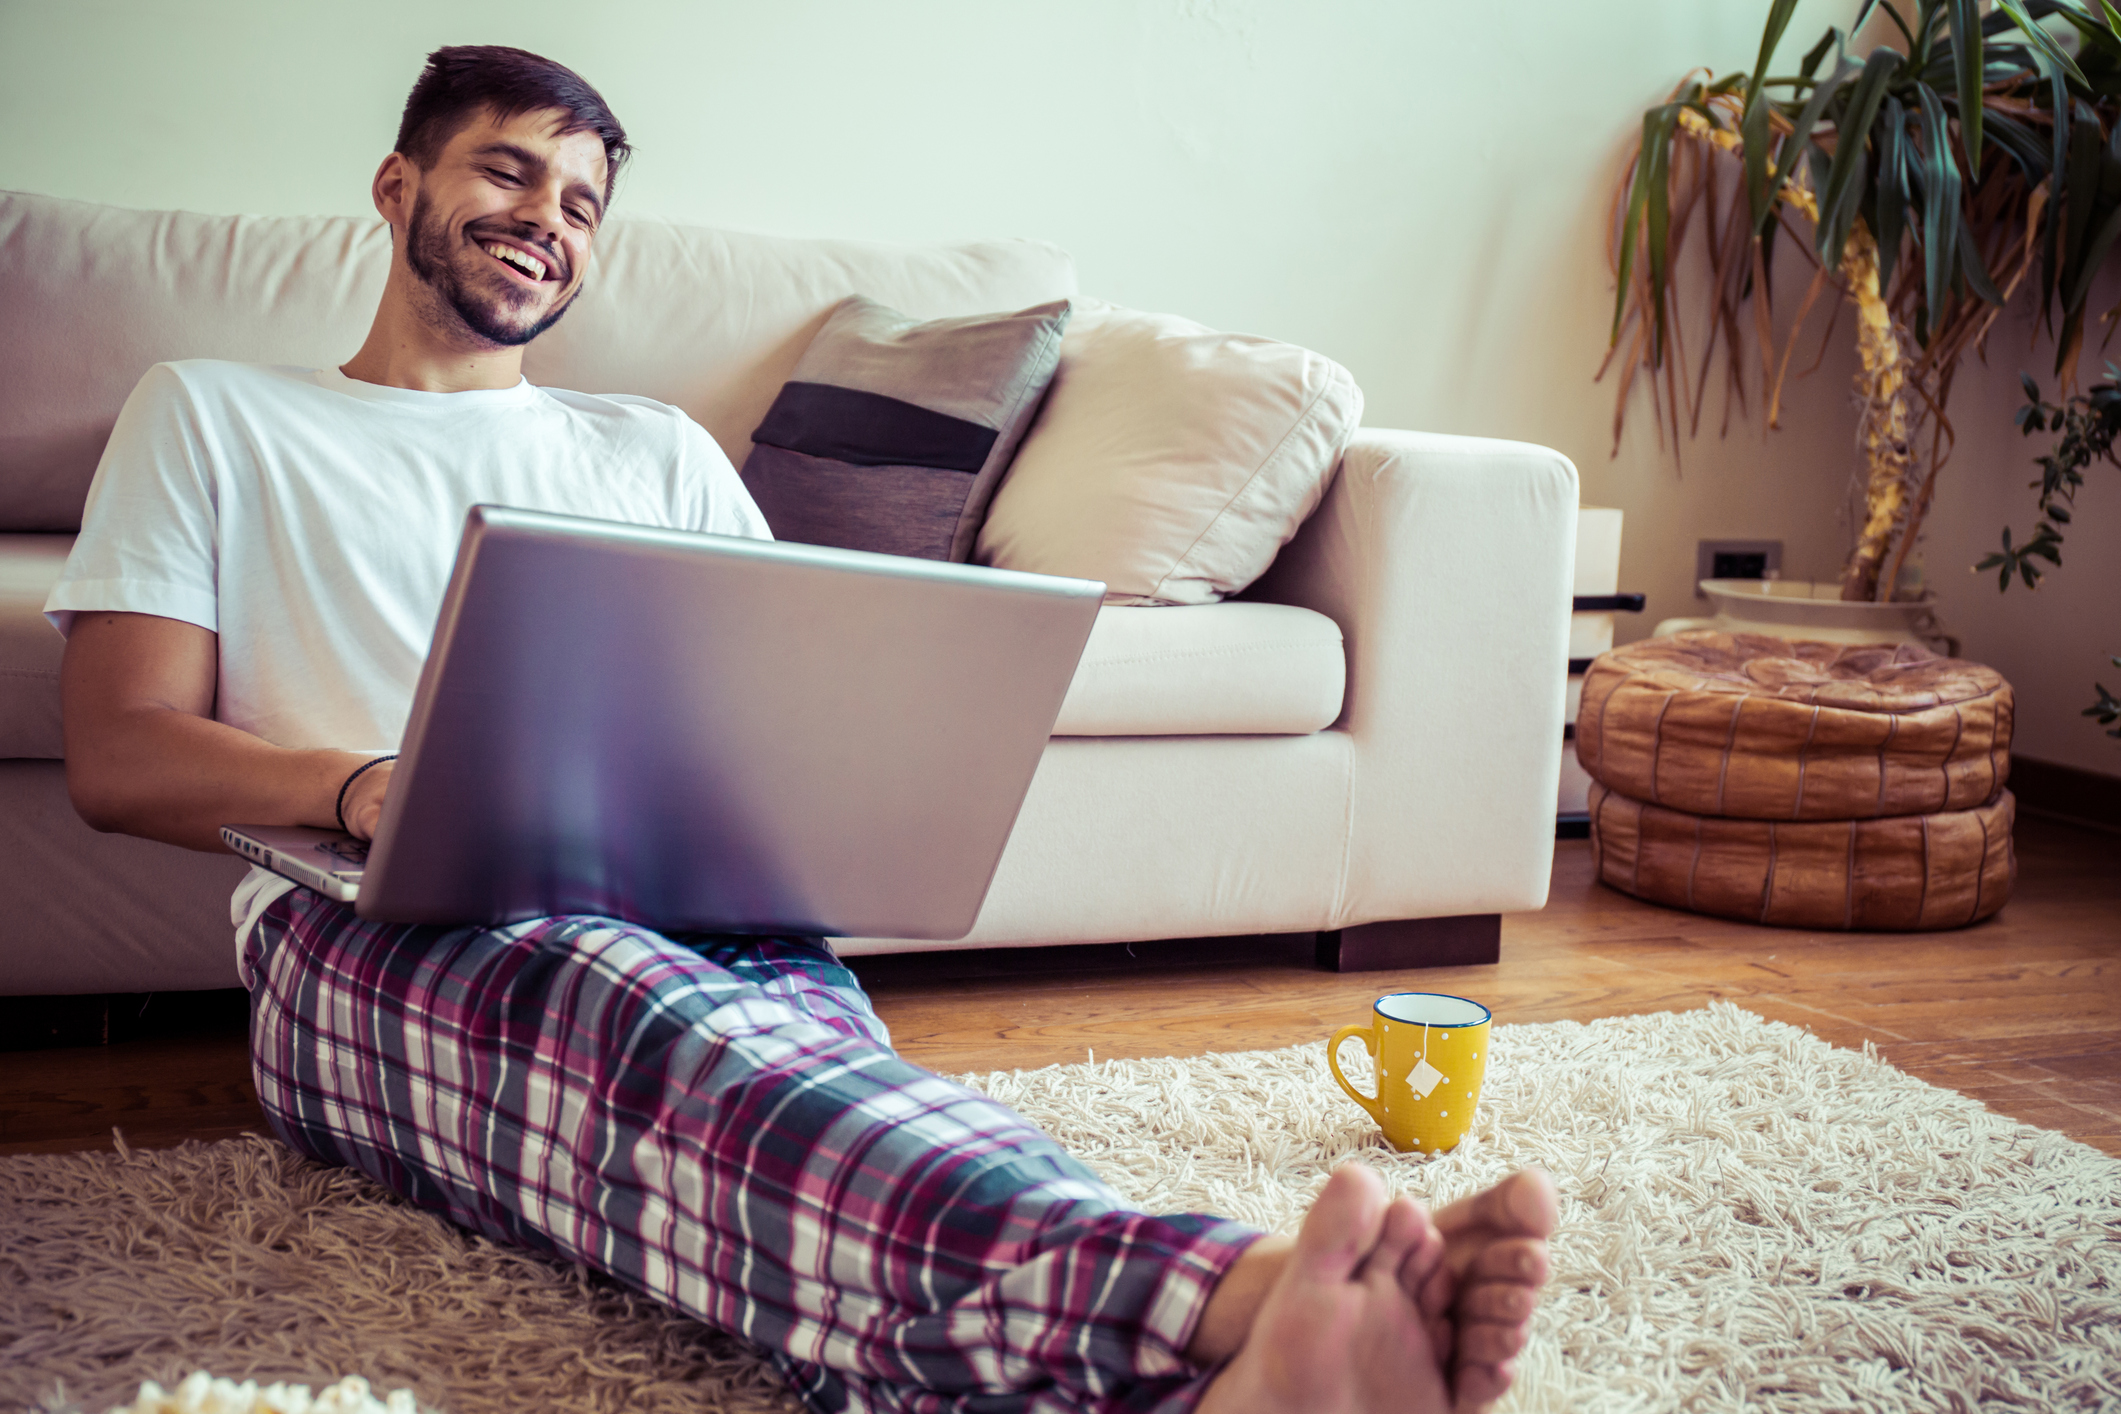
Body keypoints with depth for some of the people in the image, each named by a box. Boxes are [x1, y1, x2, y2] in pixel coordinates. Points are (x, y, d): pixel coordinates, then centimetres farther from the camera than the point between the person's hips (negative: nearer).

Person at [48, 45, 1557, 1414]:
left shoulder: (661, 451, 31)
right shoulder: (211, 416, 23)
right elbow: (118, 754, 9)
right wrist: (360, 784, -12)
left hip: (702, 904, 3)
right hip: (381, 932, -2)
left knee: (807, 1028, -36)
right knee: (639, 1008, -39)